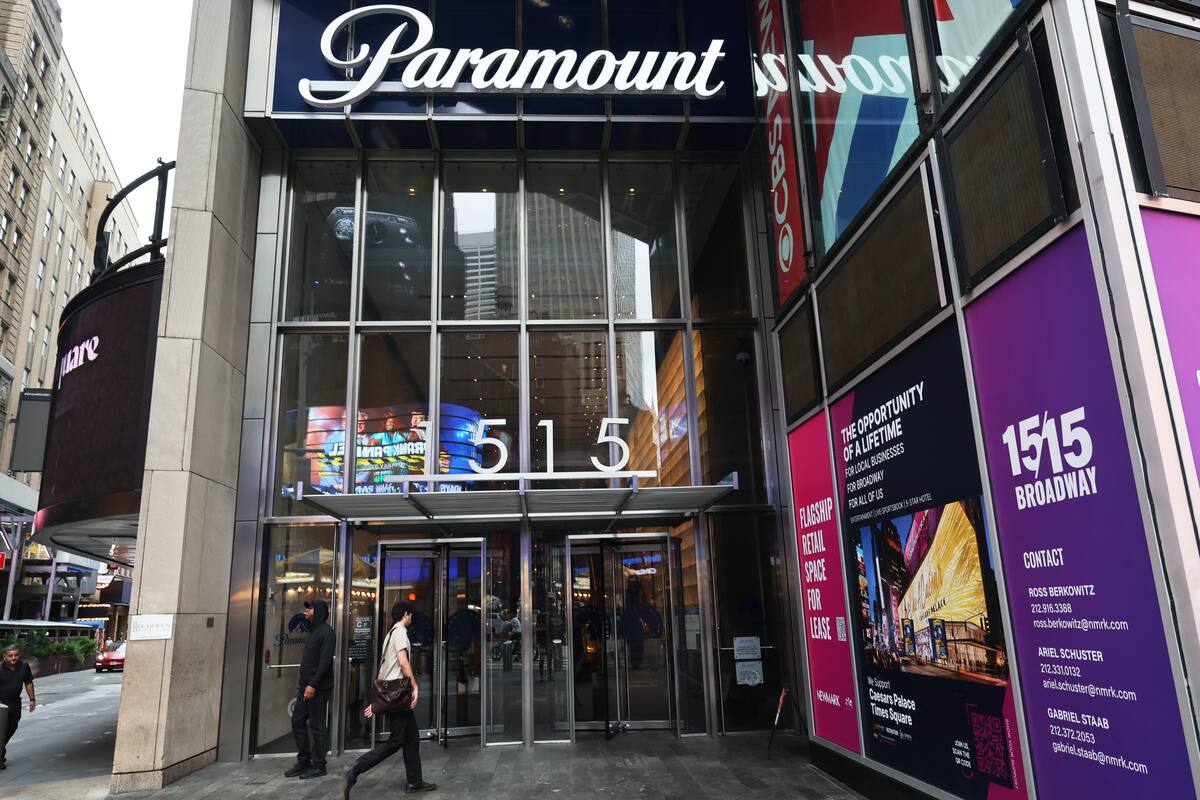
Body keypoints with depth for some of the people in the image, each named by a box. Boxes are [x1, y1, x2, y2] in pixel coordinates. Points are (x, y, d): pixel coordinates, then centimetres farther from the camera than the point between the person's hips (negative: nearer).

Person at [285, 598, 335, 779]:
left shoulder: (326, 631, -11)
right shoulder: (313, 630, 16)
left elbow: (325, 661, -19)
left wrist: (313, 684, -22)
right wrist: (304, 683, 13)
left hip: (318, 687, -9)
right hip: (306, 685, 9)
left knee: (317, 726, -1)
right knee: (297, 721, 11)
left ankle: (318, 765, 9)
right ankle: (303, 761, 21)